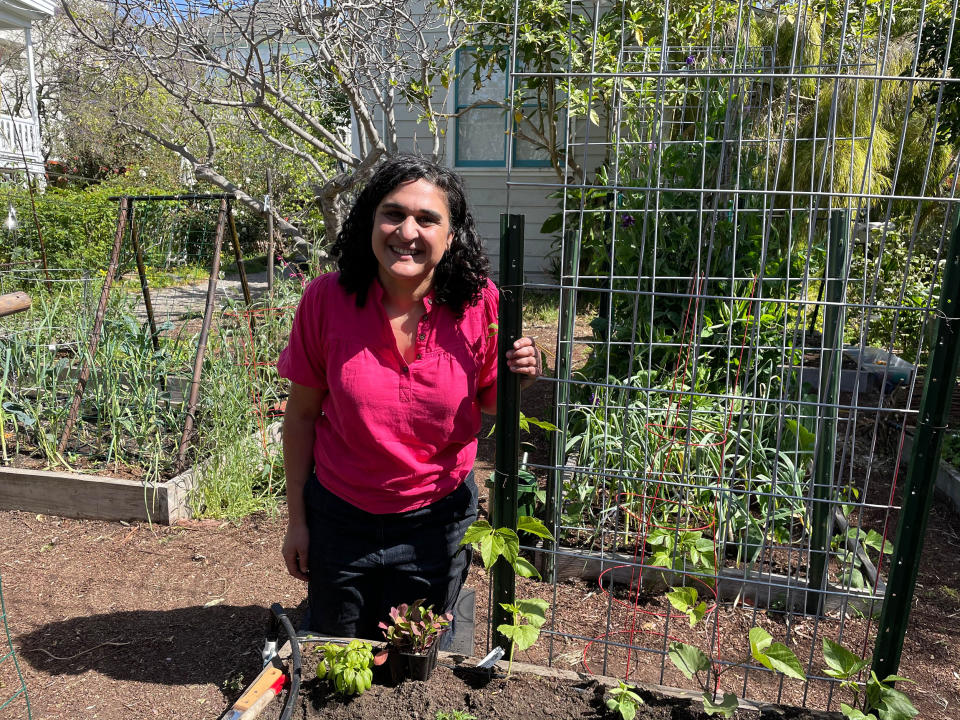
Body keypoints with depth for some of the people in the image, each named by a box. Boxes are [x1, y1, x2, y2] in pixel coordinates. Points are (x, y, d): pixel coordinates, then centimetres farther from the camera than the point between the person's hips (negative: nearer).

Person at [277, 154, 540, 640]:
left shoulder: (478, 302, -16)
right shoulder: (326, 299, -16)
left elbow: (489, 405, -1)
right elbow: (302, 413, -6)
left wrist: (517, 380, -24)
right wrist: (297, 519, 0)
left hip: (436, 520, 0)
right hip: (339, 517, 1)